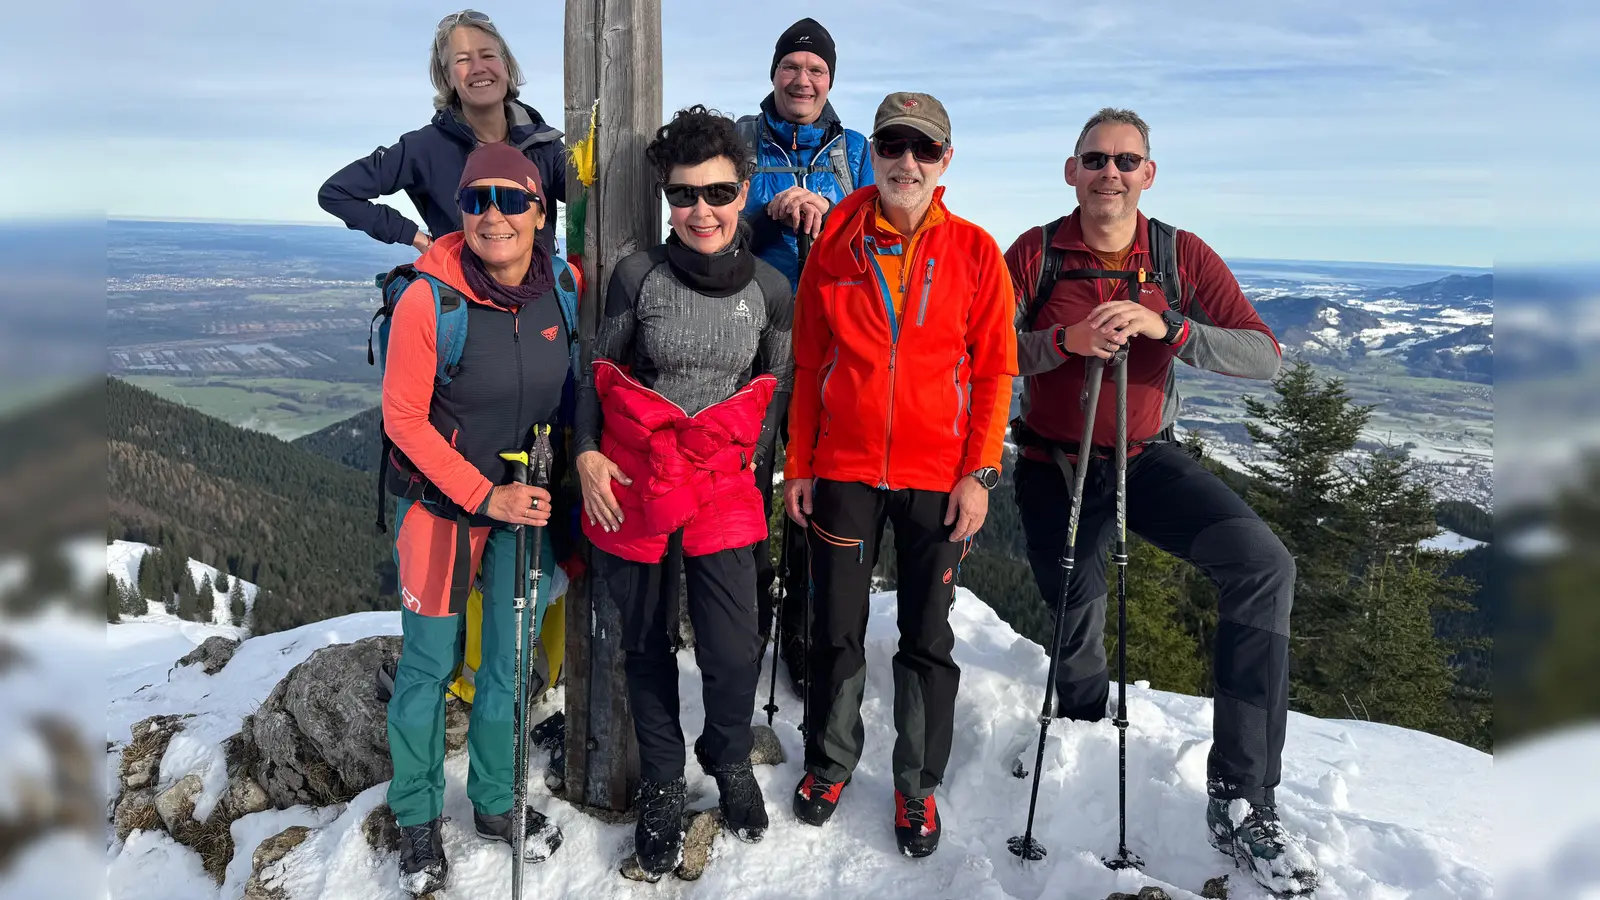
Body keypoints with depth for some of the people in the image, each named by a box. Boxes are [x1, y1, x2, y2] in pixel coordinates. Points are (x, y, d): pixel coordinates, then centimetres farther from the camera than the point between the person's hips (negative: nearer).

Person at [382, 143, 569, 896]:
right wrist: (485, 496, -17)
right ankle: (417, 817, 30)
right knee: (430, 662, 8)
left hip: (528, 495, 4)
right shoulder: (428, 299, -19)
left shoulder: (564, 287, -8)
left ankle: (496, 803, 34)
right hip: (441, 499, -3)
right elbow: (403, 417, -13)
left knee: (513, 659, 13)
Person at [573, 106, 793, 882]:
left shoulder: (770, 288, 0)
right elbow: (595, 371, 3)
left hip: (723, 489, 1)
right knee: (647, 644, 12)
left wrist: (747, 459, 2)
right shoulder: (639, 274, -6)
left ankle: (730, 762, 28)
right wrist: (588, 453, -6)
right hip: (629, 484, 0)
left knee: (733, 651, -6)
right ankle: (662, 785, 34)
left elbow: (776, 385, 11)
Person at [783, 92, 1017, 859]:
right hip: (843, 471, 1)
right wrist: (798, 465, 3)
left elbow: (995, 369, -1)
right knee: (836, 630, 10)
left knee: (928, 638, 8)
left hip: (938, 477, -1)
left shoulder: (974, 252, -1)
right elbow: (808, 365, 5)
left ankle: (918, 785, 25)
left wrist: (980, 473, -7)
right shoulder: (834, 247, 2)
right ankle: (830, 761, 31)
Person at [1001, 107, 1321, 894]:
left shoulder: (1183, 257, -6)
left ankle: (1241, 797, -16)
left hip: (1147, 460, 1)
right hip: (1053, 467, 0)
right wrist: (1067, 340, -29)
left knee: (1264, 566, -22)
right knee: (1074, 628, 9)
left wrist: (1164, 325, -29)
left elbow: (1263, 356, -14)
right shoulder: (1036, 253, -8)